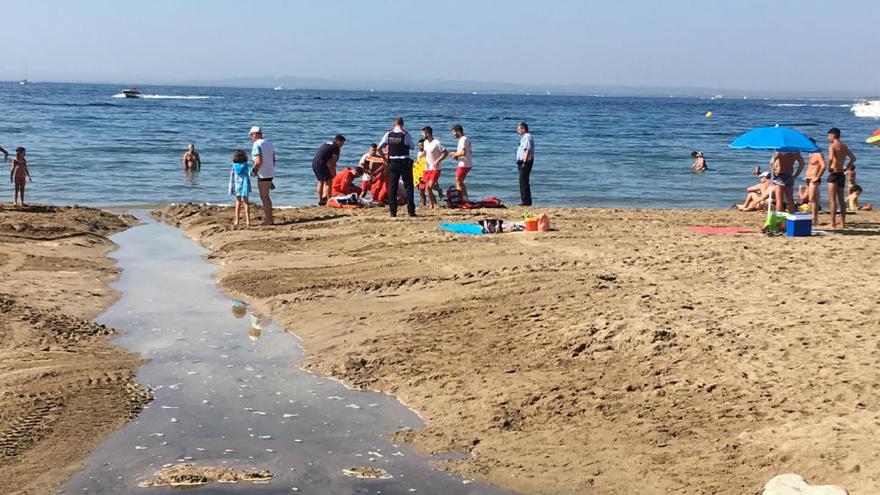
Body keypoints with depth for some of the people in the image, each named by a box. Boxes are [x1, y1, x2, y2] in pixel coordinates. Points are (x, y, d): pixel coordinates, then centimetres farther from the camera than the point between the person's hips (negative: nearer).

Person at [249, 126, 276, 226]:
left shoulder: (257, 145, -14)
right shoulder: (269, 143, 11)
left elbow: (259, 161, -23)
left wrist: (253, 170, -9)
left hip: (263, 175, -8)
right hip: (270, 173, 8)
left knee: (264, 197, 0)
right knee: (266, 196, 18)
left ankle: (269, 219, 3)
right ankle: (269, 216, 23)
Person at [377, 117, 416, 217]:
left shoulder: (388, 134, 1)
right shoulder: (406, 134, -8)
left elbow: (379, 148, -2)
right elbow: (412, 147, 1)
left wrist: (384, 157, 9)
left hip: (393, 162, 2)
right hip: (405, 162, -2)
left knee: (392, 187, 7)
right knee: (408, 186, 4)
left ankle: (393, 212, 4)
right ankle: (411, 211, -1)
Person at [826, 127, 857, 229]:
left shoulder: (832, 146, -13)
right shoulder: (844, 147, 12)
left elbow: (831, 158, -30)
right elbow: (853, 158, 20)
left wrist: (828, 167, -15)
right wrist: (846, 167, 17)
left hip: (834, 174, -8)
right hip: (842, 174, 8)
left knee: (832, 200, -5)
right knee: (841, 200, 14)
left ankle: (833, 223, -6)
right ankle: (843, 223, 17)